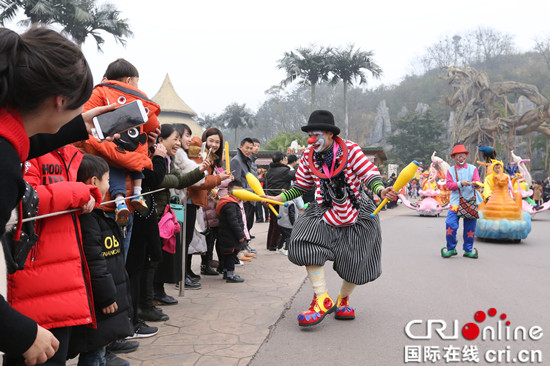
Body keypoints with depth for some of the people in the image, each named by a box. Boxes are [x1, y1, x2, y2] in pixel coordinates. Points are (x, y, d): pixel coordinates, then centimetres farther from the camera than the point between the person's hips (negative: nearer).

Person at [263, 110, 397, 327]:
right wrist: (278, 198, -1)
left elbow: (370, 175, -17)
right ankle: (323, 300, -16)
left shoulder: (349, 149, -13)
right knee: (307, 243, -23)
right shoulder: (309, 156, -1)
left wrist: (381, 191, -38)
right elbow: (301, 186, 9)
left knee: (356, 262, 2)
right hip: (325, 210, 3)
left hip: (357, 212, -2)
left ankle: (343, 300, 32)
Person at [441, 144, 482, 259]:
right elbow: (449, 185, -2)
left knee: (470, 227, 4)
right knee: (451, 224, -12)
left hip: (471, 201, 1)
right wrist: (460, 183, -19)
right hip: (456, 201, -1)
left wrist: (475, 183, -27)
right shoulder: (451, 170, 9)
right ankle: (451, 248, 4)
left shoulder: (473, 169, 10)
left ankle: (468, 250, 19)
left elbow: (477, 181, -3)